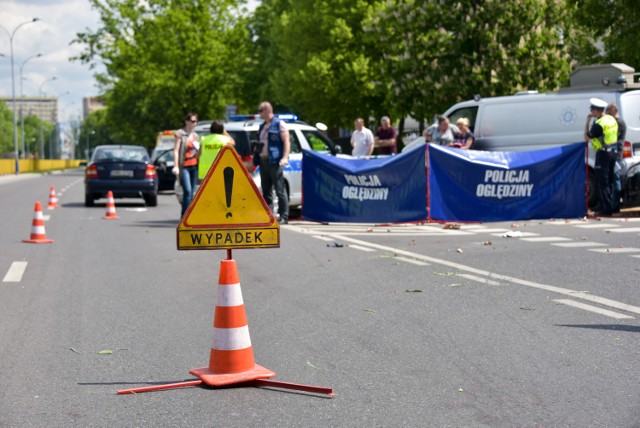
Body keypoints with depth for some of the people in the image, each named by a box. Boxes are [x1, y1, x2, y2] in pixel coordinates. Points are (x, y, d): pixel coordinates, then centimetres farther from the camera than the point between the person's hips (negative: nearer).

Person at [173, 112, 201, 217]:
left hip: (194, 166, 7)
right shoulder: (180, 134, -2)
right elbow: (176, 150, -7)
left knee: (192, 192, 6)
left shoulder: (195, 136, 17)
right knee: (187, 191, -17)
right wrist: (176, 166, -15)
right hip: (184, 166, -7)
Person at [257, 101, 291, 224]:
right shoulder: (262, 126, 21)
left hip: (275, 162, -8)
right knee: (266, 190, 7)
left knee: (280, 190, -7)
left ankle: (284, 217, -4)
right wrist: (255, 159, 21)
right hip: (263, 161, 8)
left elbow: (287, 142, -9)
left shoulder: (279, 124, -3)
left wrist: (285, 157, -21)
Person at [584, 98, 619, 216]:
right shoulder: (611, 119, 8)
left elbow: (587, 137, -13)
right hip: (614, 151, 9)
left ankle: (606, 208, -3)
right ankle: (603, 205, 25)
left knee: (601, 182, -3)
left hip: (603, 153, -9)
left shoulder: (599, 124, -21)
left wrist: (587, 122, -7)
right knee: (609, 181, 16)